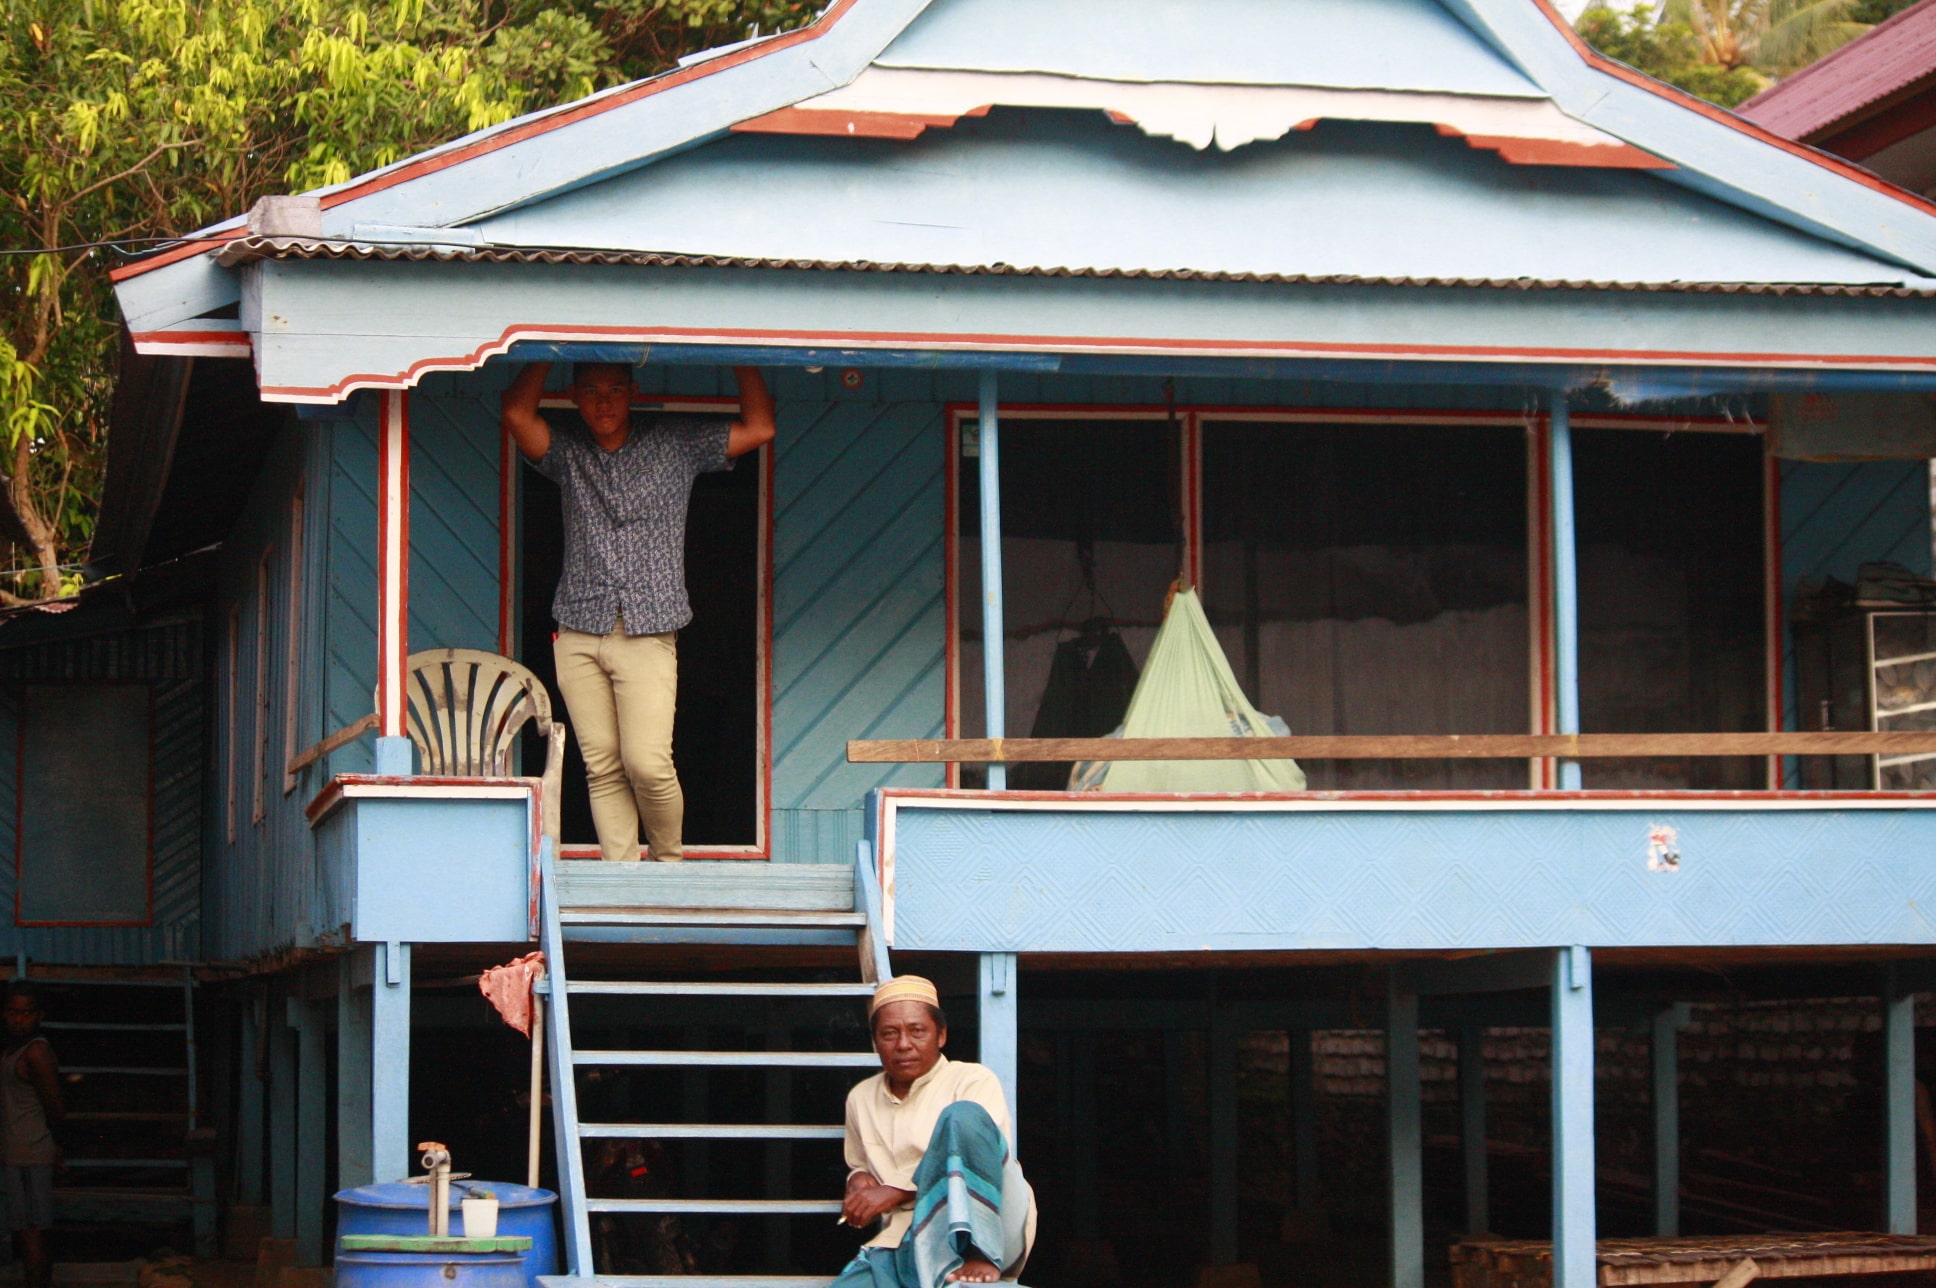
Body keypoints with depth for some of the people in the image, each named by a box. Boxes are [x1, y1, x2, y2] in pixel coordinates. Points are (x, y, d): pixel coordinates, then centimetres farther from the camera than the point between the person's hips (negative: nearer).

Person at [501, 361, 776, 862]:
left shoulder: (677, 443, 8)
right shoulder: (566, 451, 9)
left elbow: (758, 429, 4)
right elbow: (518, 415, -8)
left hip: (648, 635, -2)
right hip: (579, 635, 2)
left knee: (647, 764, -13)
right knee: (602, 767, -1)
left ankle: (669, 862, 10)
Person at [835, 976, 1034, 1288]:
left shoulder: (974, 1081, 7)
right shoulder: (861, 1099, 22)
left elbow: (983, 1160, -7)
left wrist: (898, 1192, -10)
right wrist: (858, 1179, 12)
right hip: (905, 1246, 2)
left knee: (962, 1115, -29)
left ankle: (979, 1256, -32)